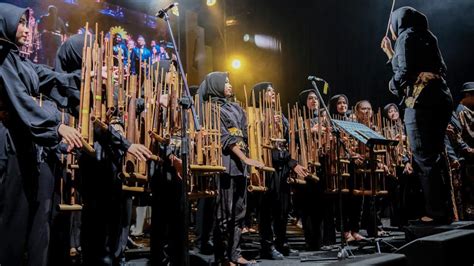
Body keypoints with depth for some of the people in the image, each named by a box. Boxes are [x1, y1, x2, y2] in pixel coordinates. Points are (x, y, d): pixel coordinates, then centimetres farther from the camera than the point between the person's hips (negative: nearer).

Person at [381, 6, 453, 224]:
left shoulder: (406, 36, -2)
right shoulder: (425, 37, 24)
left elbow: (404, 72, -12)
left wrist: (393, 85, 8)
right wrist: (390, 53, 34)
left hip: (422, 100, -9)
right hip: (439, 98, 9)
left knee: (425, 158, -6)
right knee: (435, 155, 12)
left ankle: (436, 212, -4)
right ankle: (444, 210, 16)